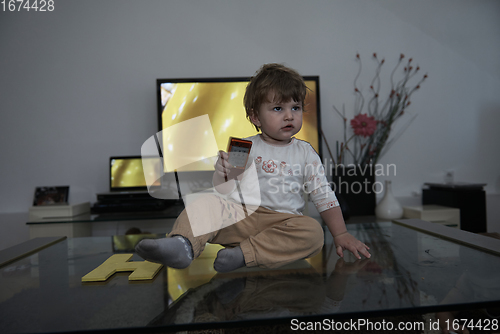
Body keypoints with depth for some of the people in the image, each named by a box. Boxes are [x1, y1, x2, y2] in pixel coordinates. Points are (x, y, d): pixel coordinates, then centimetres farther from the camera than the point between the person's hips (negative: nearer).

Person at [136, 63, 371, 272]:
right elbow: (224, 192, 5)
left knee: (313, 232, -29)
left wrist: (341, 235, 3)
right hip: (241, 215, 0)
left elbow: (325, 197, 10)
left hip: (283, 221, 1)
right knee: (206, 203, -22)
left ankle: (244, 253, -33)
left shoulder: (305, 153, 10)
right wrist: (221, 175, -17)